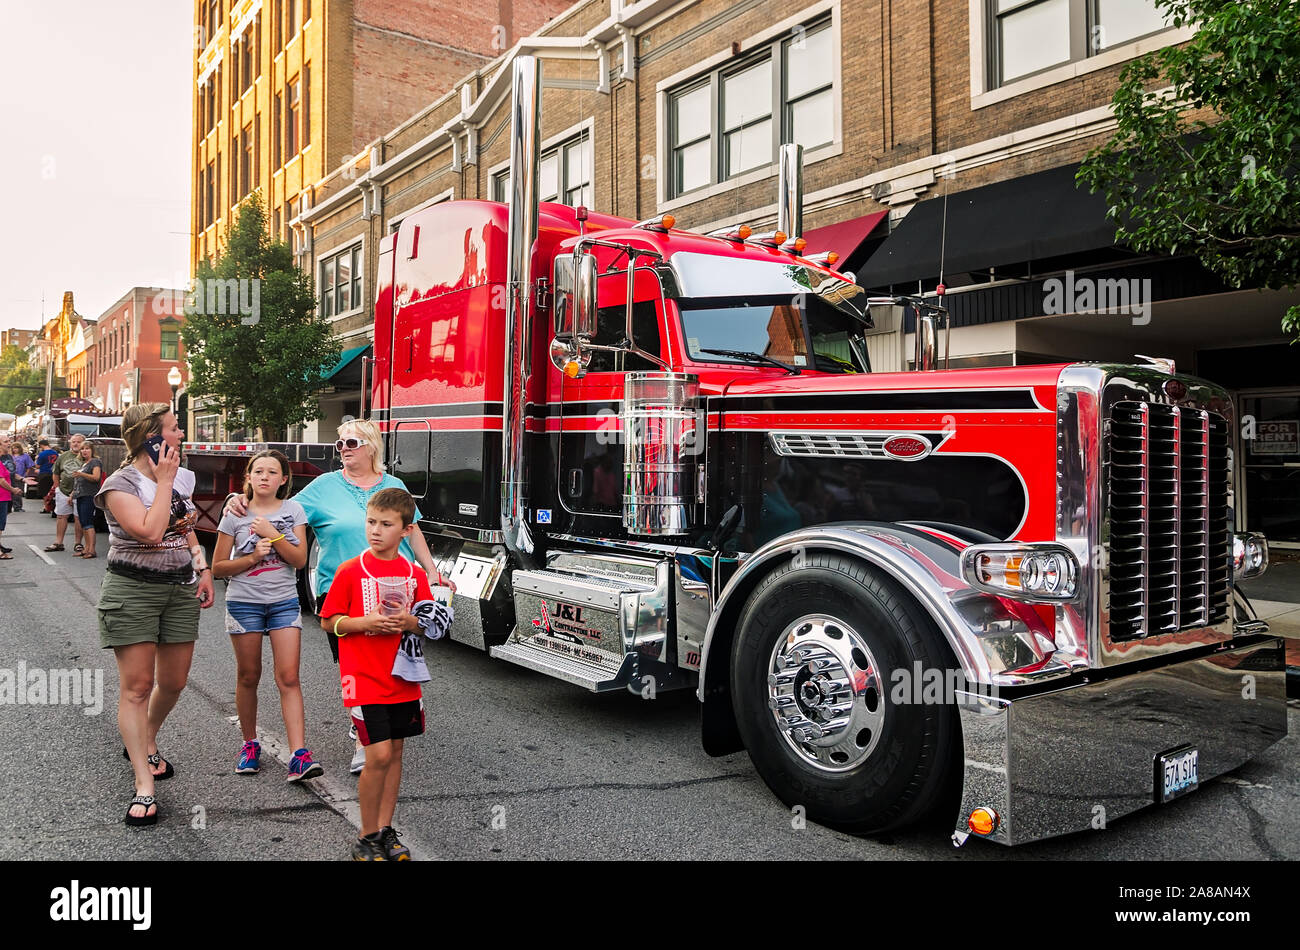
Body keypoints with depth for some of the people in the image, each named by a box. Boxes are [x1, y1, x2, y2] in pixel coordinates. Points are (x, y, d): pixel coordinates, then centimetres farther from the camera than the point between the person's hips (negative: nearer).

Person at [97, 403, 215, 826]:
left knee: (173, 682, 11)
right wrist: (164, 482, -17)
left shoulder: (183, 477, 9)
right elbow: (150, 531, -26)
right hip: (132, 589, -6)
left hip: (181, 589, 6)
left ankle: (146, 744, 39)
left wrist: (203, 568, 9)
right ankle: (144, 786, 0)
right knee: (137, 686, -4)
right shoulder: (120, 484, -11)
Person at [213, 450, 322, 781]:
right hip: (244, 602, 0)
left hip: (284, 602, 0)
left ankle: (299, 756, -12)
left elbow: (300, 559, -6)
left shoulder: (293, 510, 2)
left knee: (288, 678, -7)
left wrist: (272, 534, -15)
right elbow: (218, 567, 1)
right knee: (248, 677, 8)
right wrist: (253, 557, -13)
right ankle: (250, 744, 27)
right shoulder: (235, 515, 0)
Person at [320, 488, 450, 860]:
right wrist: (365, 623, -19)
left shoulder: (415, 574, 4)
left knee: (395, 751, 11)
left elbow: (434, 624, 10)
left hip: (403, 680, 4)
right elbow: (329, 621, -3)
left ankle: (385, 830, 25)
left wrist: (410, 623, -11)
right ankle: (366, 838, 10)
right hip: (364, 681, -4)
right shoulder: (350, 570, -6)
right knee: (379, 755, -9)